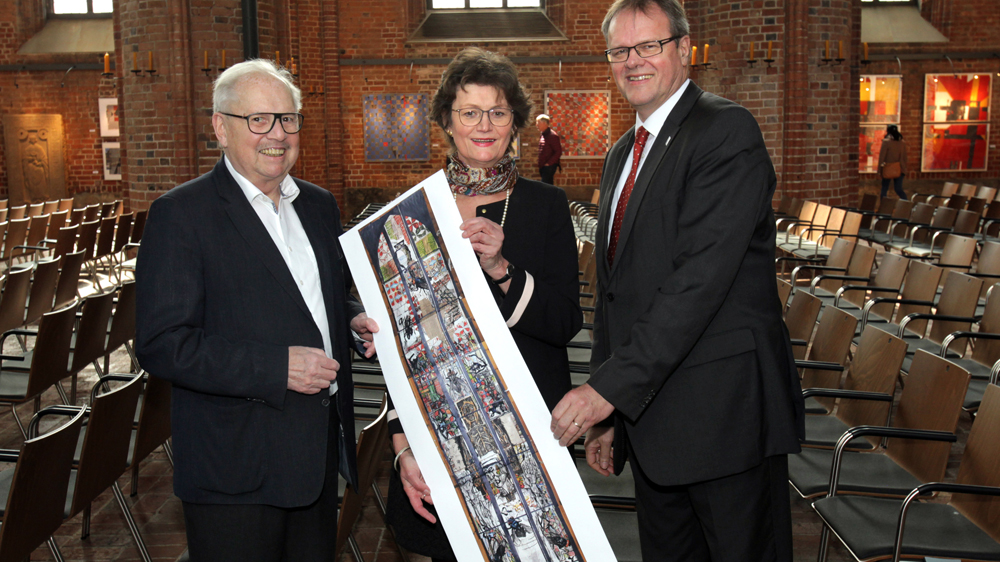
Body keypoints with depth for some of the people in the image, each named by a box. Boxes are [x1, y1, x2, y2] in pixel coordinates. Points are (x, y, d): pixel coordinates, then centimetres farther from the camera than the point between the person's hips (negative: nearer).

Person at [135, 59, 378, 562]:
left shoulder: (319, 205, 10)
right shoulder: (180, 214, -11)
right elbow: (160, 345, -17)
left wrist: (355, 320, 0)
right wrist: (276, 367, -24)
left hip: (319, 456, 7)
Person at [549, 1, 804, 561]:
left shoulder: (726, 130, -12)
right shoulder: (623, 154, 16)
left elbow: (702, 276, -23)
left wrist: (611, 386, -23)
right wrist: (606, 414, 14)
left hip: (726, 412, -8)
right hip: (646, 410, 8)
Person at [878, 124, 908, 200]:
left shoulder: (886, 142, -10)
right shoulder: (902, 143, 5)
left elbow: (882, 157, -9)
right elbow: (904, 157, 10)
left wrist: (879, 171, -3)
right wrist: (904, 169, 20)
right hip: (900, 170, 4)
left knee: (884, 188, 9)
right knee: (899, 189, 6)